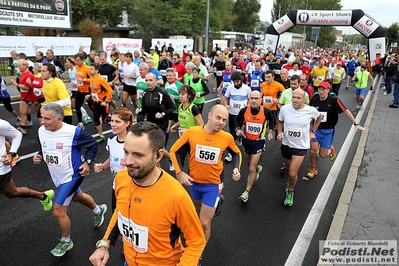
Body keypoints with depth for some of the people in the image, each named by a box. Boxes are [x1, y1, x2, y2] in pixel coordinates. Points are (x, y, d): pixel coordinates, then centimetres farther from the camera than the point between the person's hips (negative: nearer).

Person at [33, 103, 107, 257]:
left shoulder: (73, 132, -27)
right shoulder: (41, 131, -9)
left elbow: (93, 145, -12)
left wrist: (87, 162, -20)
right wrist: (38, 157, -10)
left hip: (72, 176, -7)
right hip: (58, 177, 7)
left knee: (58, 211, -4)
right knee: (78, 197, 29)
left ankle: (66, 241, 23)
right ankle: (98, 210, 59)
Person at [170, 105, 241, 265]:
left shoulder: (227, 138, -16)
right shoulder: (191, 132, -20)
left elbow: (236, 153, 5)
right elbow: (174, 151, -7)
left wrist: (236, 169, -11)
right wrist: (179, 173, -15)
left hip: (213, 184, -2)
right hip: (194, 181, 2)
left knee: (204, 223, 0)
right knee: (199, 208, 28)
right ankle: (215, 203, 62)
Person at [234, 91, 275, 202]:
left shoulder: (266, 111, -17)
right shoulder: (244, 110, -15)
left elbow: (272, 120, 7)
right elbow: (237, 120, 4)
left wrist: (270, 131, 4)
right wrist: (238, 129, -13)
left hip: (258, 142, -3)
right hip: (246, 140, 4)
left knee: (252, 169, -6)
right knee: (249, 162, 27)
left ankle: (246, 192, 7)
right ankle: (258, 168, 62)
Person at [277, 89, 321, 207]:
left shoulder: (311, 110, -15)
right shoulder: (284, 109, -13)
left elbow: (318, 118, 9)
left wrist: (312, 132, 6)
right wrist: (279, 132, -10)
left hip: (301, 146, -2)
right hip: (286, 144, 3)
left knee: (292, 173, -10)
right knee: (288, 168, 23)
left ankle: (290, 191, 21)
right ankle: (290, 183, 55)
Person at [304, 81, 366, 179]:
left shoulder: (334, 101, -14)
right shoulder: (314, 100, -5)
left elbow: (346, 111, -11)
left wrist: (356, 124, -12)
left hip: (328, 131, -2)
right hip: (316, 129, 2)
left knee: (323, 155, 0)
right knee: (313, 150, -6)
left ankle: (331, 149, 37)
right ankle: (313, 170, 19)